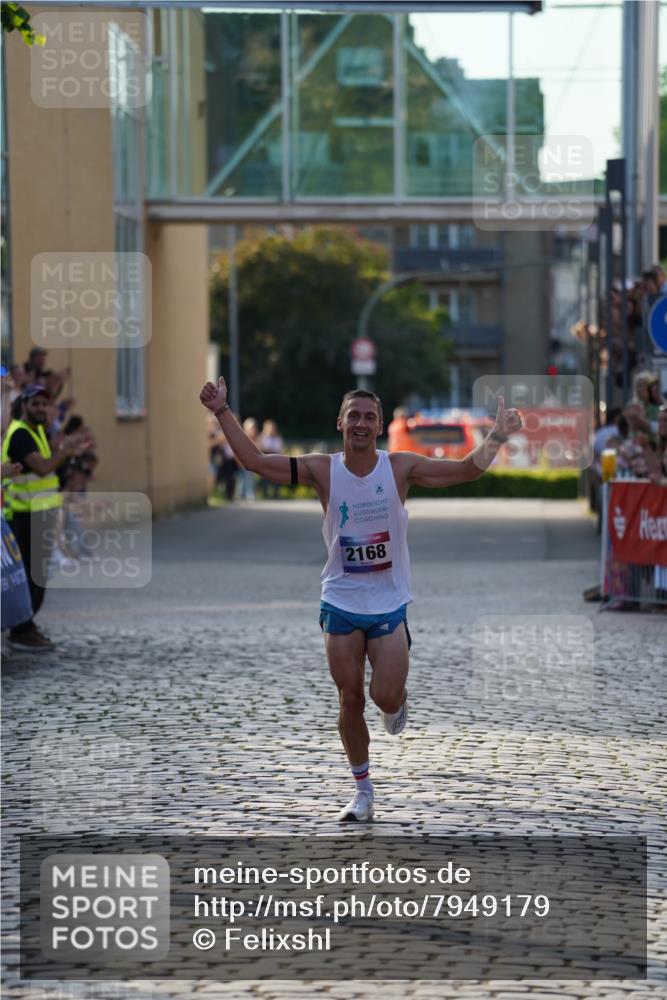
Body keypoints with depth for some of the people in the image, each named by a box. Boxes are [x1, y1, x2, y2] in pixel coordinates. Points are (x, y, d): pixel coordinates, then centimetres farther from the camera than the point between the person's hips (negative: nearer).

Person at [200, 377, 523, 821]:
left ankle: (399, 701, 31)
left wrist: (497, 437, -21)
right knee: (350, 699, 4)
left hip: (390, 604, -1)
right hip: (341, 603, 1)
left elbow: (467, 469, -7)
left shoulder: (400, 467, -7)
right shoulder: (323, 470, -6)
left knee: (385, 697, -8)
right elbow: (255, 461, -6)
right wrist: (224, 412, -12)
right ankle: (363, 791, 18)